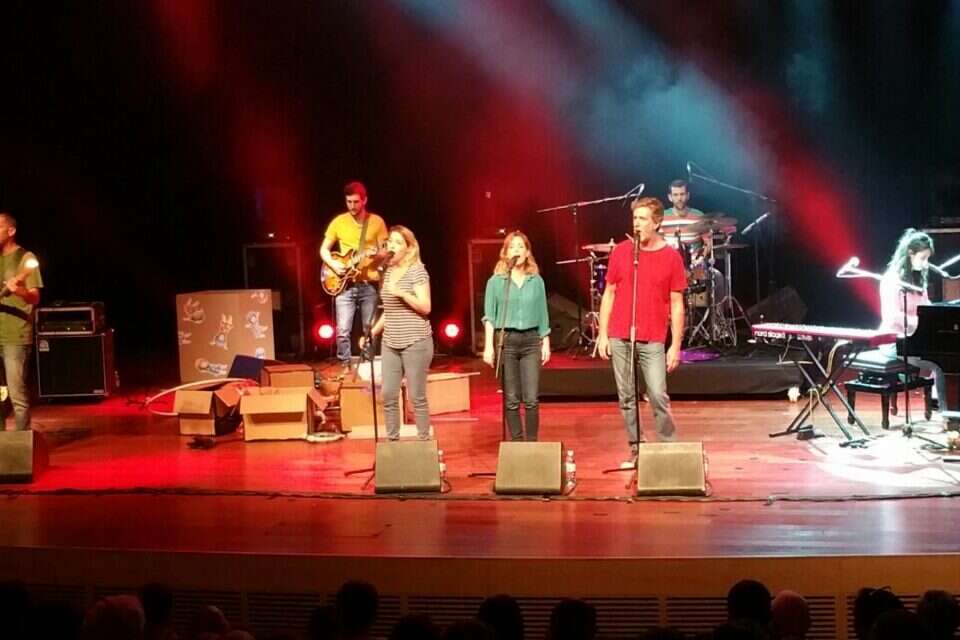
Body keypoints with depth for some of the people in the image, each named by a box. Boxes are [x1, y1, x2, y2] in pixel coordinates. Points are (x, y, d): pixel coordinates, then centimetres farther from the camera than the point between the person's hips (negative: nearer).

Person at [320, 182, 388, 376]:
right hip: (345, 284, 0)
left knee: (370, 329, 3)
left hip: (369, 283, 0)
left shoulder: (377, 222, 2)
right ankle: (345, 366, 3)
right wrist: (333, 264, -9)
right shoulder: (338, 222, 4)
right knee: (343, 330, -8)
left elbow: (385, 252, 3)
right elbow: (324, 250, 9)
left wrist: (377, 254, -20)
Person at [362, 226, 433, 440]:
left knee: (417, 397, -2)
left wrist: (402, 293, -23)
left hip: (415, 343, -7)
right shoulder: (388, 272, 13)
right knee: (388, 396, 4)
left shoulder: (417, 271, -7)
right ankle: (392, 440, 12)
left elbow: (425, 307, -14)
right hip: (390, 344, 7)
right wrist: (372, 332, 16)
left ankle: (424, 441, 7)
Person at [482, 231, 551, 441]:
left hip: (531, 340, 1)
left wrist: (546, 343, 8)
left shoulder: (536, 280, 9)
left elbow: (542, 315, 12)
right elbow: (489, 316, 1)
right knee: (511, 400, 2)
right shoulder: (496, 281, 3)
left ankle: (532, 443, 4)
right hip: (506, 340, -1)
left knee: (531, 399, -5)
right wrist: (488, 346, -7)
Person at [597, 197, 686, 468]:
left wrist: (676, 345, -3)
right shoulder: (620, 252, 5)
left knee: (658, 396, -9)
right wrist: (603, 334, 5)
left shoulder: (671, 257, -1)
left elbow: (676, 304, 1)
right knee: (627, 398, 6)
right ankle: (636, 449, 15)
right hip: (619, 338, 2)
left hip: (652, 341, -2)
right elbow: (609, 294, 10)